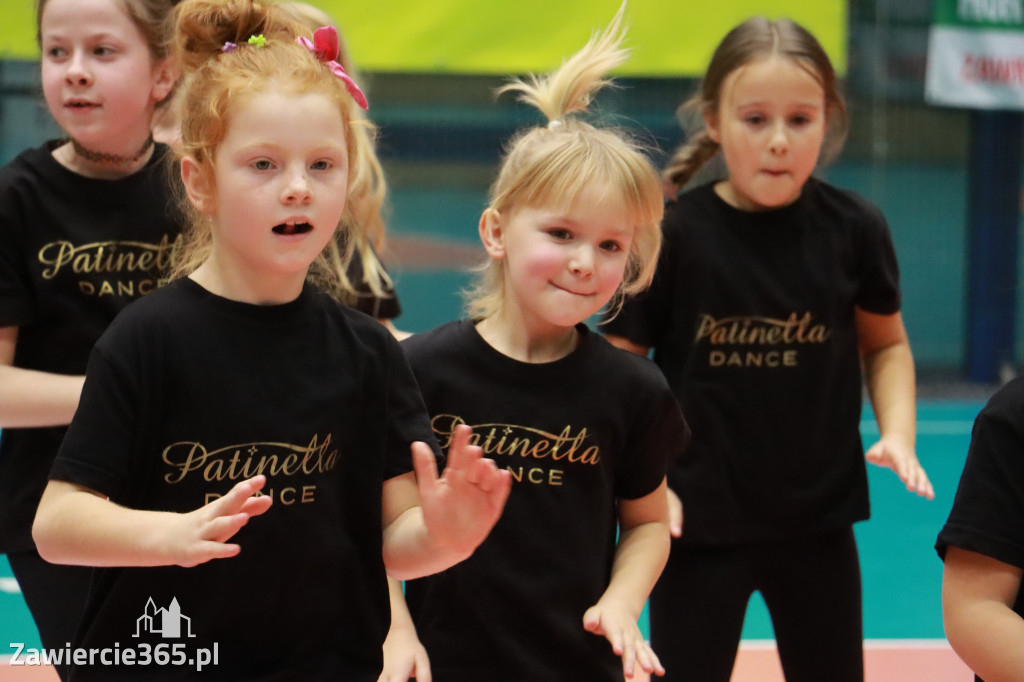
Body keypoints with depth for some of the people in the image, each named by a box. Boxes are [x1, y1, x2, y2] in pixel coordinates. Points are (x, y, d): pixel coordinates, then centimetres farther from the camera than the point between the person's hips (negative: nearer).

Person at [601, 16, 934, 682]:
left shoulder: (852, 228, -4)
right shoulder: (672, 234, -11)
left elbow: (884, 343, 10)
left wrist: (898, 433, -5)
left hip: (818, 520, 3)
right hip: (700, 520, -2)